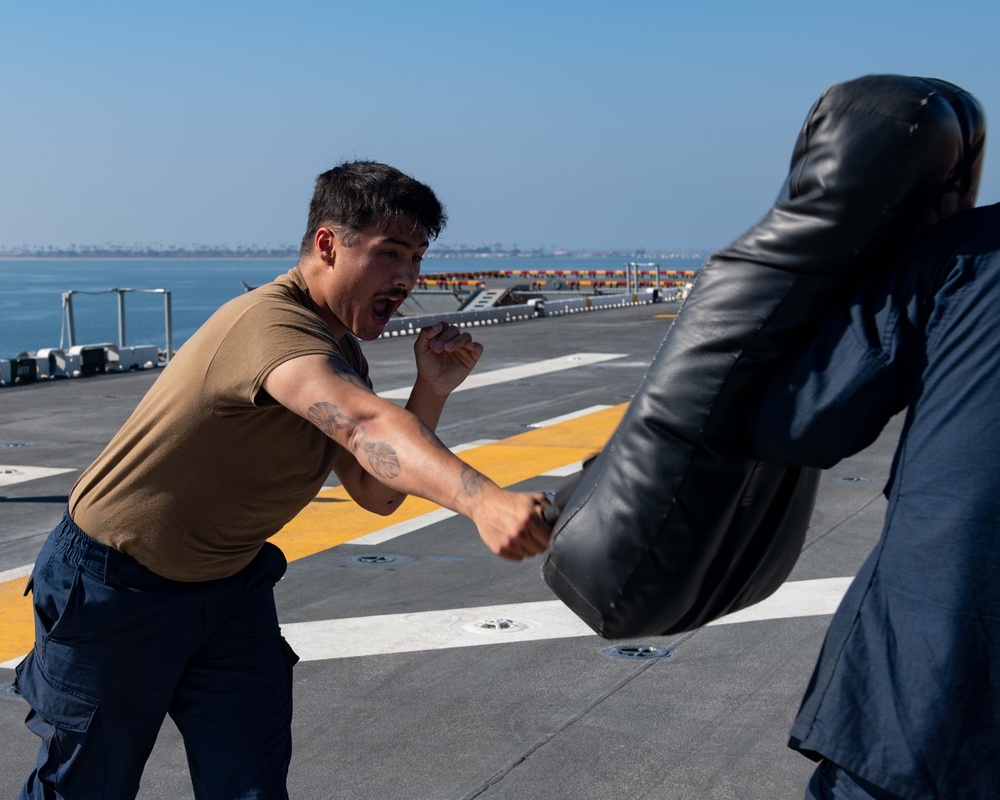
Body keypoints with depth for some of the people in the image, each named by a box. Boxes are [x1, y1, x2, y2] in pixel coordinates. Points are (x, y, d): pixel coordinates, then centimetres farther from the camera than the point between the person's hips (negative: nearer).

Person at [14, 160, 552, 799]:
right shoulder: (270, 323, -29)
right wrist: (481, 499, -61)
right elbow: (367, 425, -47)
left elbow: (377, 493, -2)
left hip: (229, 586, 8)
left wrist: (433, 389, -15)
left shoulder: (339, 348, 2)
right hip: (116, 592, -8)